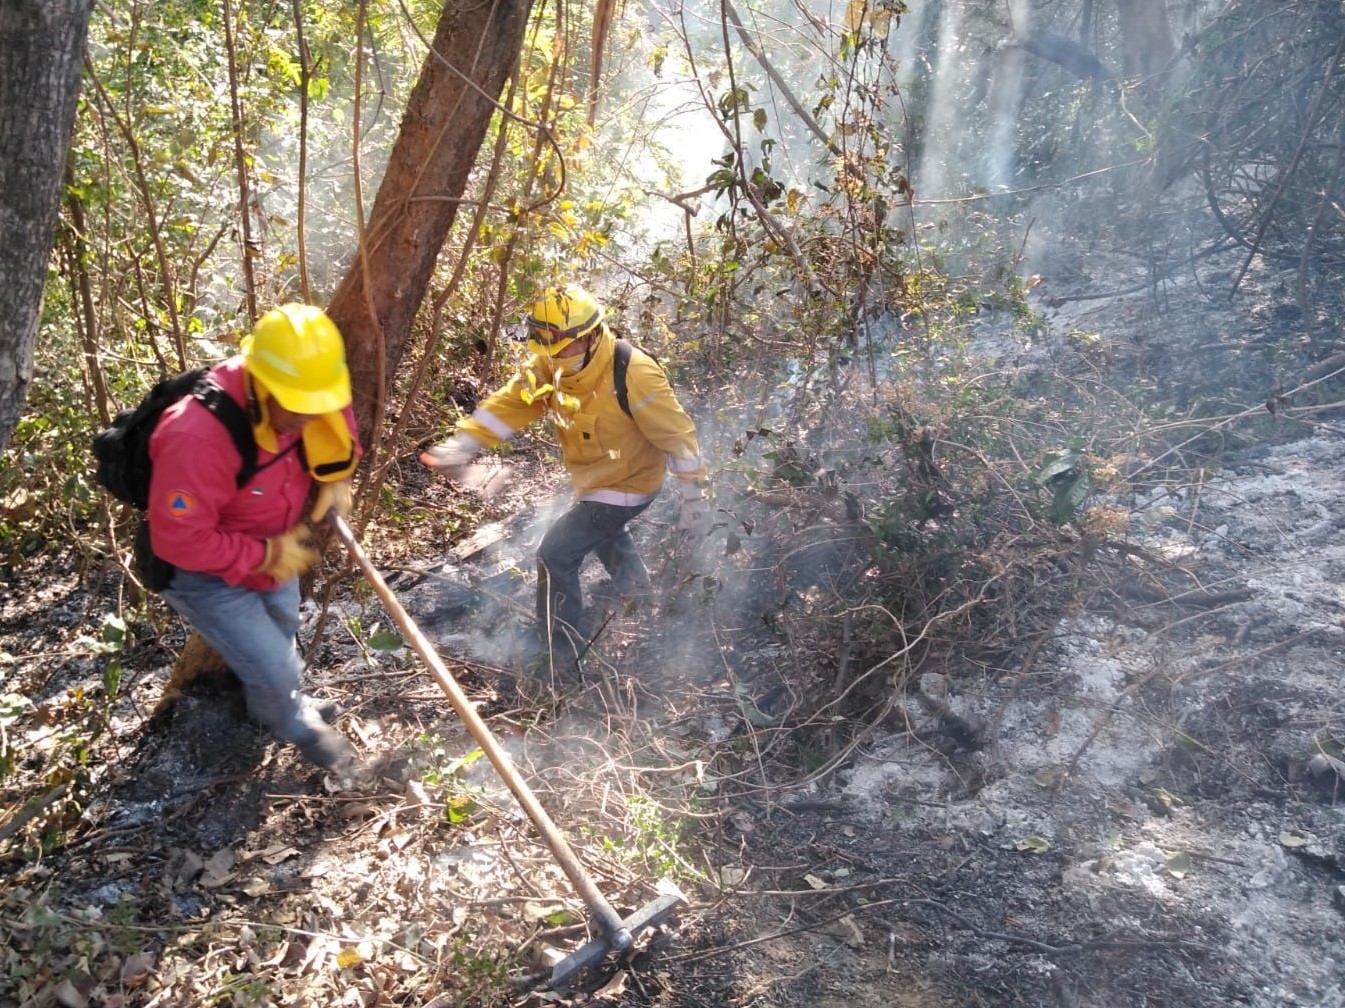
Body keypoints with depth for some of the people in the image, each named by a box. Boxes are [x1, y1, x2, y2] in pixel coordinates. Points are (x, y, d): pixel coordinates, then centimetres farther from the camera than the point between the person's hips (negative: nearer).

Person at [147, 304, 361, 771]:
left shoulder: (305, 394, -21)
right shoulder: (198, 437, -42)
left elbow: (339, 423, 2)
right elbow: (178, 540, -36)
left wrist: (336, 477, -16)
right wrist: (267, 556, -30)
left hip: (274, 549, 7)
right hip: (204, 574, -7)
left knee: (282, 633, 29)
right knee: (275, 671, -3)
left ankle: (273, 698, 61)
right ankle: (294, 724, 32)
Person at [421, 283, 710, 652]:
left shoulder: (633, 375, -32)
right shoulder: (550, 365, -12)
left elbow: (676, 433, -26)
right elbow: (509, 403, -13)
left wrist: (695, 498, -21)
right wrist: (462, 444, -27)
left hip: (628, 486, -9)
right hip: (594, 481, 9)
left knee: (556, 553, -9)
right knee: (601, 531, 35)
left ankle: (563, 643, 9)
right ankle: (636, 590, 61)